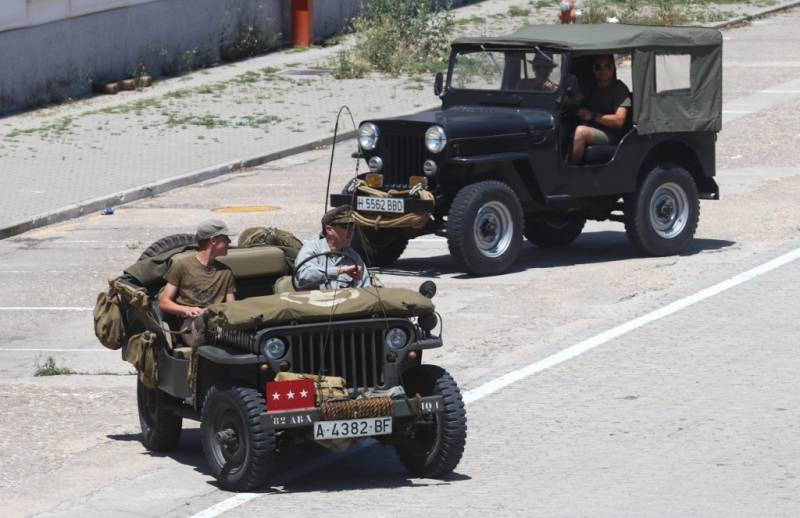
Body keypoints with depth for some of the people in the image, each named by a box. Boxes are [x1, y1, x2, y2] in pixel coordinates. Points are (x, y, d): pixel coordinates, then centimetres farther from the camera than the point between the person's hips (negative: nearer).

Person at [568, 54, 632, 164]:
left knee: (581, 131, -34)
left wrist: (592, 116, -16)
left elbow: (619, 121, -12)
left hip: (611, 136, -7)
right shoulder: (592, 88, 21)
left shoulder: (619, 89, -2)